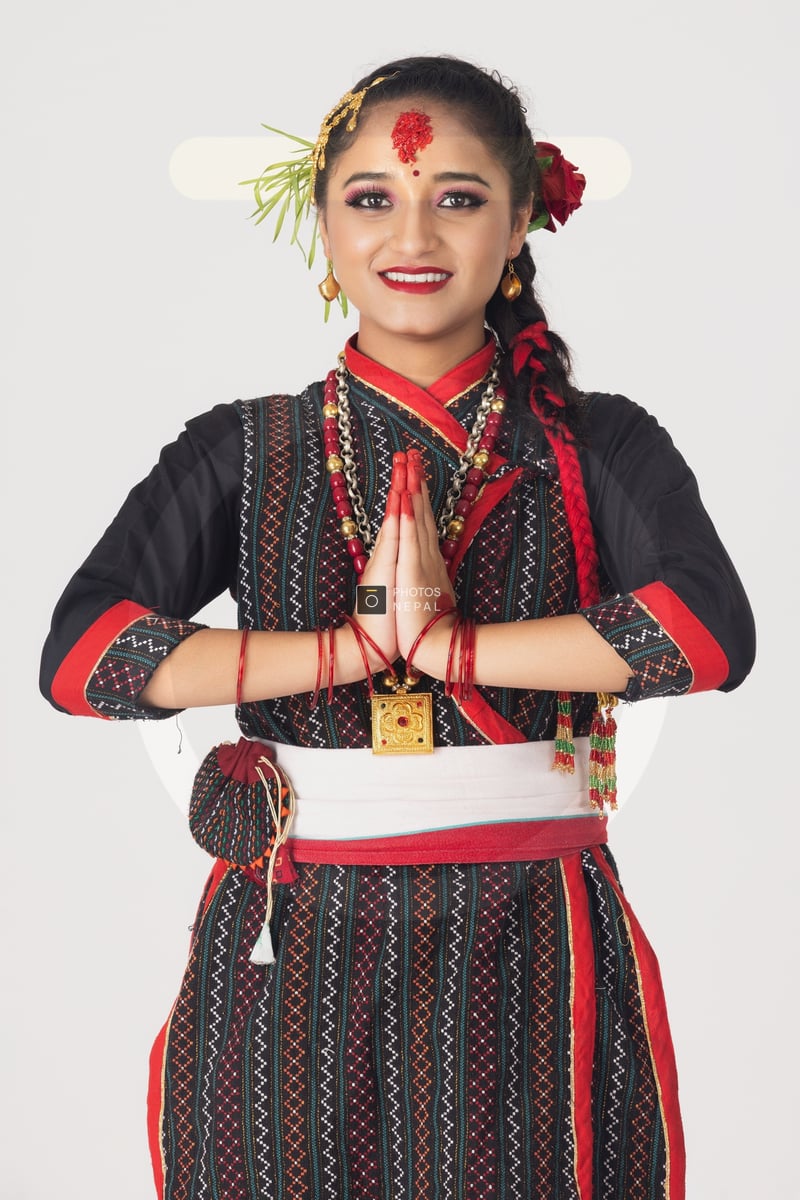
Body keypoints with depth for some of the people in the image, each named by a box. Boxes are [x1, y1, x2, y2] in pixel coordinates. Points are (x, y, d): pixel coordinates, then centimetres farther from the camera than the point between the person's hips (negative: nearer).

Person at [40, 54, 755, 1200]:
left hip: (528, 963, 0)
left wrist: (437, 640, -17)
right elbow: (80, 654, -9)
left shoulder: (599, 449, 2)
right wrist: (360, 643, -14)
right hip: (294, 950, 1)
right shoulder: (243, 453, 4)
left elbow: (711, 630, -16)